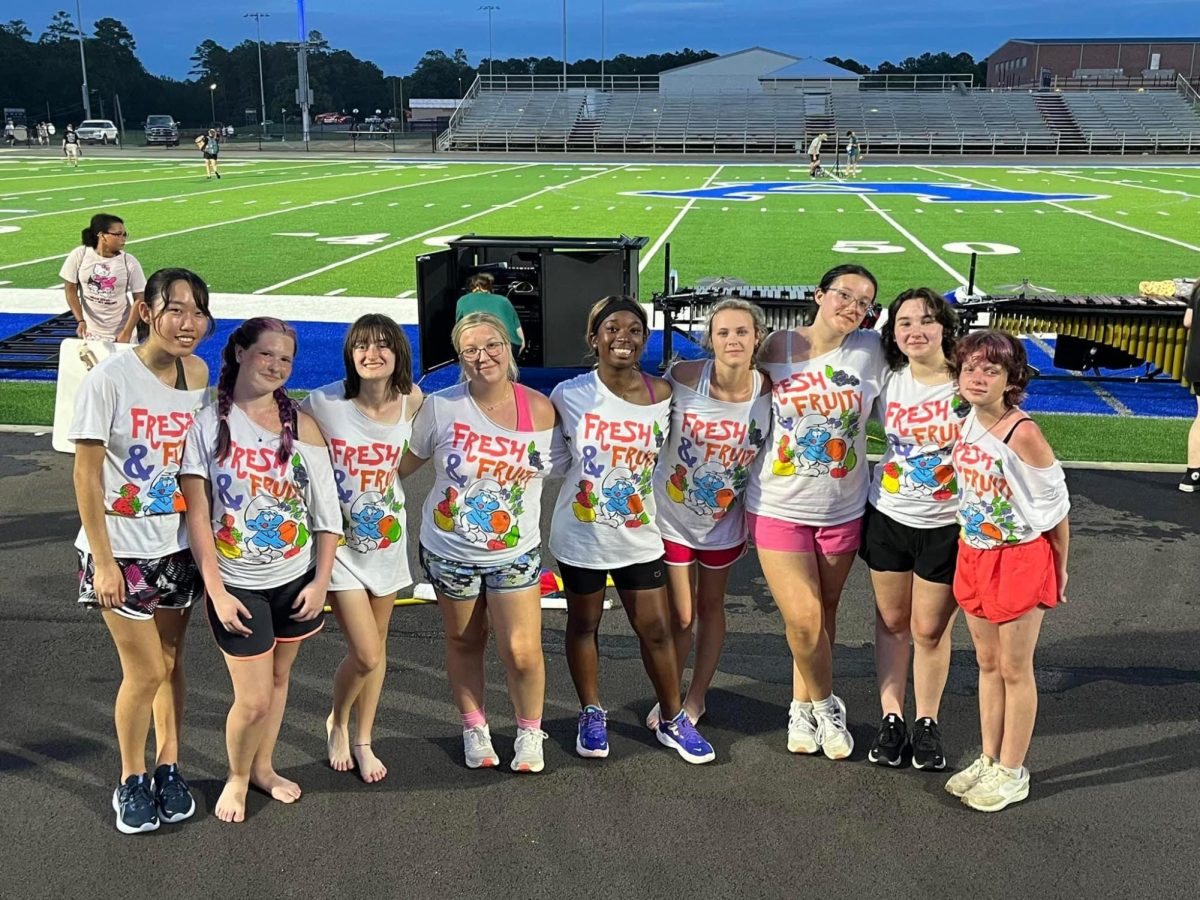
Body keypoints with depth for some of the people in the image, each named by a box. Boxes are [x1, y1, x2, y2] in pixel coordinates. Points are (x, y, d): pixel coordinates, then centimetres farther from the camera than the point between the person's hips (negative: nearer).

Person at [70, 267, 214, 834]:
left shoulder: (197, 373, -2)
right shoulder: (109, 379, -17)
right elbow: (86, 475, -14)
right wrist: (103, 561, -14)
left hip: (177, 545, 5)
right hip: (121, 548, -4)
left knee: (170, 662, 15)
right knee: (145, 671, 1)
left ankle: (167, 769, 32)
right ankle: (131, 782, 24)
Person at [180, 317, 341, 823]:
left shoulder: (301, 426, -2)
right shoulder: (207, 423, -8)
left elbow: (327, 512, 0)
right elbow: (197, 514, -9)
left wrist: (320, 581, -4)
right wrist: (216, 591, -11)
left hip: (296, 579, 3)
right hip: (238, 585, -3)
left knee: (278, 678, 16)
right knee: (253, 700, -1)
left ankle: (263, 767, 39)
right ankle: (237, 777, 27)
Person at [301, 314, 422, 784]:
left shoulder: (411, 401, -8)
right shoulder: (323, 403, -20)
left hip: (388, 537, 4)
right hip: (341, 541, -4)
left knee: (377, 647, 15)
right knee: (365, 654, -7)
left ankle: (363, 740, 36)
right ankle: (337, 723, 26)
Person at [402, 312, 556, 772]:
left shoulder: (540, 410, -9)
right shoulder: (440, 407, -12)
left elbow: (553, 470, 7)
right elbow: (403, 463, 1)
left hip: (515, 553, 0)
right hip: (449, 551, 0)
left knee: (522, 652, -3)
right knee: (464, 642, 16)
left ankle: (530, 731, 24)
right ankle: (474, 727, 38)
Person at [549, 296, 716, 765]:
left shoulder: (662, 395, -6)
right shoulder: (569, 395, -11)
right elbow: (555, 456, 3)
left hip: (639, 535, 1)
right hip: (580, 536, -1)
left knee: (656, 629, 6)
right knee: (584, 624, 15)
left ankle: (672, 721, 25)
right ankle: (591, 715, 33)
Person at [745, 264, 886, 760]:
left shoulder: (871, 351, -6)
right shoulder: (775, 348, -7)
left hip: (843, 509, 2)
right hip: (779, 507, -1)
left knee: (823, 613, 14)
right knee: (803, 620, -7)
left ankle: (802, 709, 35)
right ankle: (825, 705, 20)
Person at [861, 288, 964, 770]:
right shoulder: (887, 379, -3)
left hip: (946, 526, -3)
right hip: (887, 517, 3)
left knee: (930, 629, 8)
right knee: (891, 621, 15)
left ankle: (927, 722, 28)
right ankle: (891, 716, 29)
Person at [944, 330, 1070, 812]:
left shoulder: (1022, 433, -22)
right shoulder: (965, 426, -1)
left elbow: (1055, 505, -13)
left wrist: (1059, 568, -4)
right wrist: (969, 551, 12)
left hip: (1022, 558, -6)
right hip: (974, 555, 7)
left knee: (1015, 669, 6)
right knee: (987, 664, 17)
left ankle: (1012, 772, 21)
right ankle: (989, 760, 31)